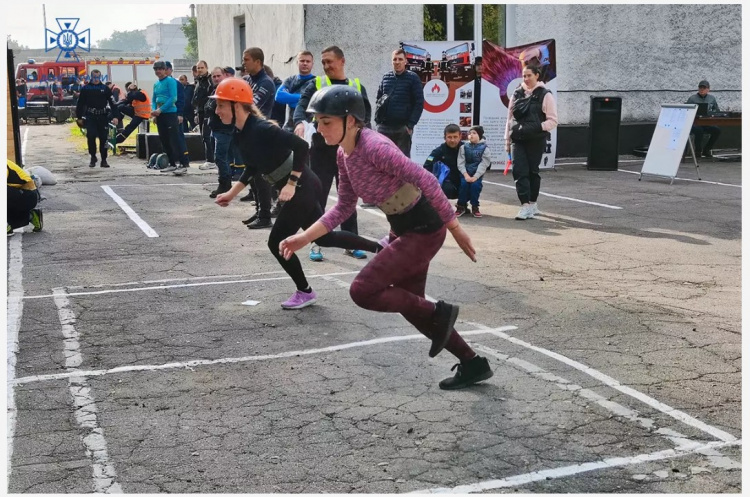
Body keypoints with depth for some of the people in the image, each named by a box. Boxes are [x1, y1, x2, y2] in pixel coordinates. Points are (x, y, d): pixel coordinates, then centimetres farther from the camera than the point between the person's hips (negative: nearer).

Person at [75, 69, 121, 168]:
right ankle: (93, 158, 6)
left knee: (104, 138, 0)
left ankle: (104, 160, 11)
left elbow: (113, 103, 1)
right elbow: (80, 104, 9)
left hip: (103, 117, 0)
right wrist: (79, 117, 7)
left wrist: (115, 116, -8)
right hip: (90, 117, 0)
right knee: (91, 137, -9)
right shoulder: (85, 89, 4)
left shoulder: (105, 88, 4)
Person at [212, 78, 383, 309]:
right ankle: (379, 248, 29)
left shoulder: (261, 129, -26)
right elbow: (253, 166, 17)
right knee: (324, 237, 18)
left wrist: (292, 183, -26)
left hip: (302, 187, -9)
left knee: (277, 242, -1)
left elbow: (301, 146, -29)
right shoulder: (242, 133, 2)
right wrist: (232, 193, 13)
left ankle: (305, 292, 18)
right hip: (301, 188, 9)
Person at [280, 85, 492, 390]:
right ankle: (473, 365, 30)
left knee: (362, 291, -10)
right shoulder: (343, 154, 1)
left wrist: (455, 229, -21)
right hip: (402, 230, 10)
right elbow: (344, 207, 9)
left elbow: (426, 181, -26)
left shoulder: (374, 147, -26)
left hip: (423, 231, -10)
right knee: (411, 305, 16)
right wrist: (304, 238, 3)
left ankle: (439, 313, 6)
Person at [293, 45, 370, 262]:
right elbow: (302, 105, -12)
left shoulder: (356, 87, 11)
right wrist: (300, 122, -33)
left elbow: (366, 115, 10)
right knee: (318, 196, 1)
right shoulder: (316, 84, 3)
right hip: (322, 148, -2)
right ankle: (316, 243, 10)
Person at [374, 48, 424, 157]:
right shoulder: (386, 77, 10)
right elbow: (378, 99, 15)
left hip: (403, 128, -4)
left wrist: (411, 124, -11)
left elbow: (419, 103, -4)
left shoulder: (413, 78, -1)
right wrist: (377, 119, 4)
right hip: (384, 127, 4)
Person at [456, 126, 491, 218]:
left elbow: (483, 165, -8)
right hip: (465, 173, 1)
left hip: (477, 174, -1)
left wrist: (475, 177, -19)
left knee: (475, 185, -26)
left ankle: (475, 207, -6)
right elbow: (461, 163, -2)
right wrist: (466, 175, -16)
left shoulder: (484, 148, -1)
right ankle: (461, 206, -6)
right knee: (463, 184, -24)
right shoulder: (464, 147, 5)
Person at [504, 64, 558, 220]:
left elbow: (553, 121, -5)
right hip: (519, 140, 3)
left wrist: (538, 127, -20)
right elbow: (510, 118, 15)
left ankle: (532, 204, 19)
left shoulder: (545, 95, -3)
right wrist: (507, 140, 13)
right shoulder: (517, 94, 10)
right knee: (519, 171, -8)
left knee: (533, 171, 6)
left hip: (536, 141, -3)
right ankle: (525, 206, -8)